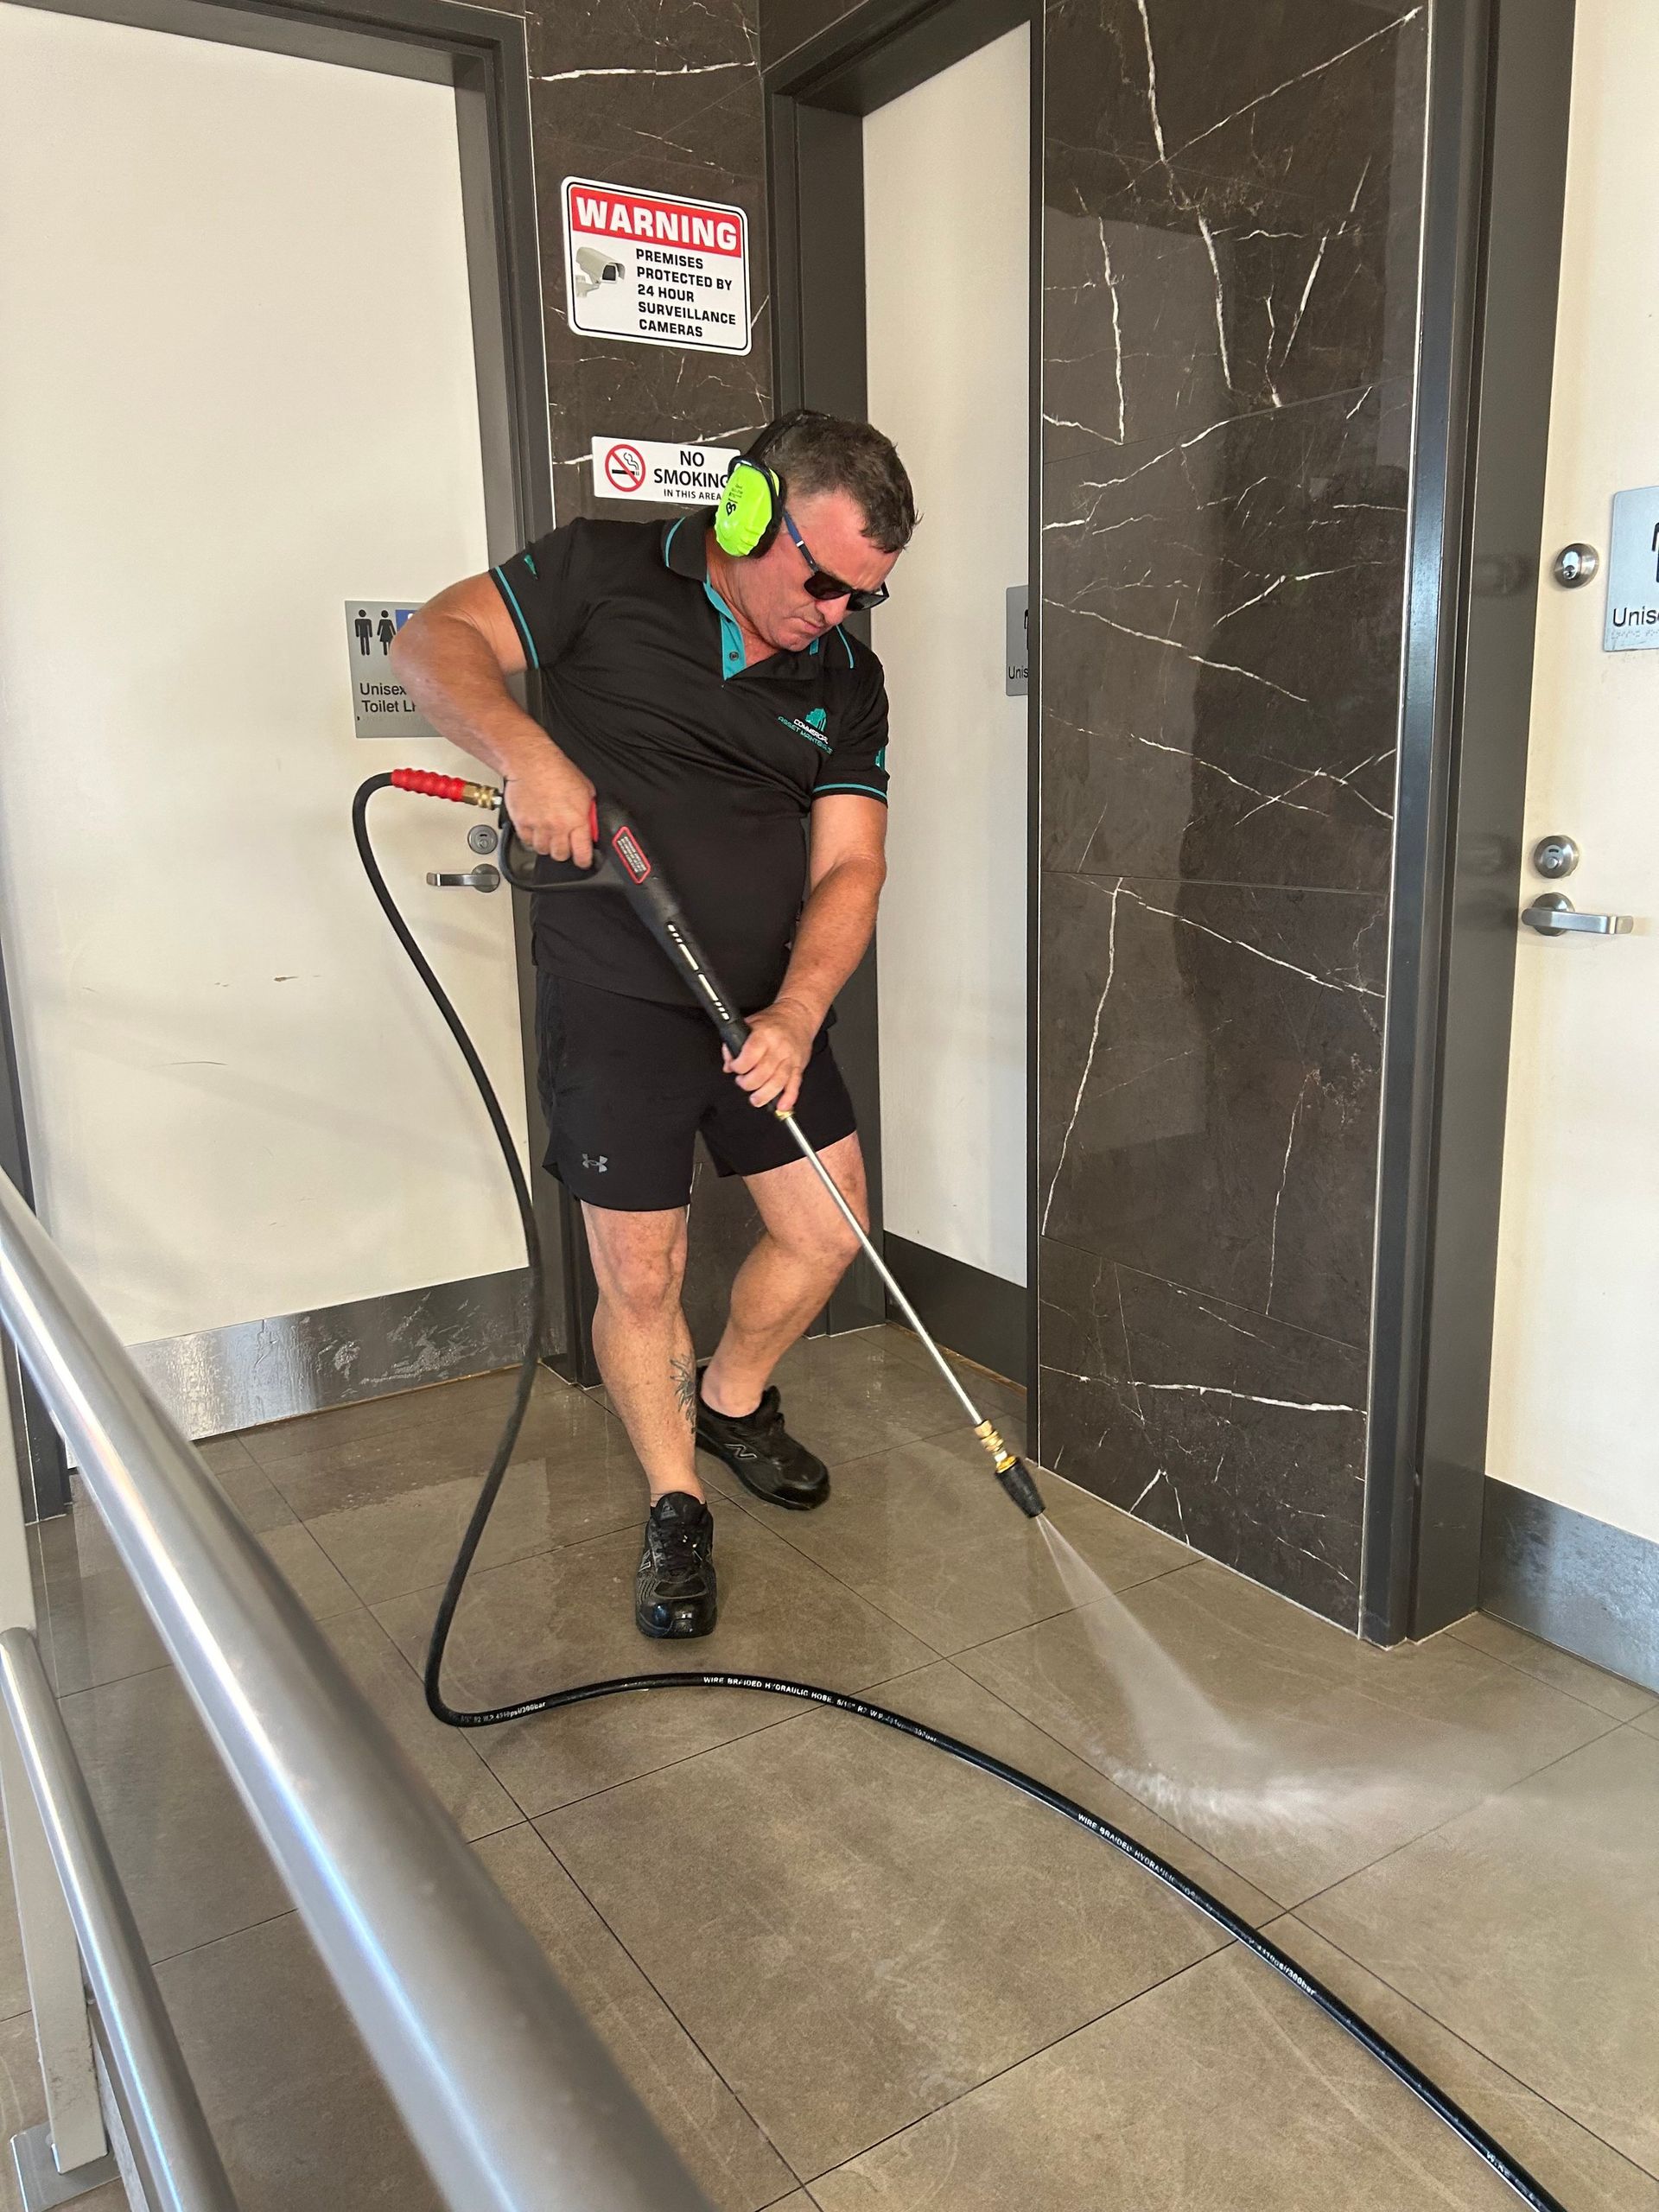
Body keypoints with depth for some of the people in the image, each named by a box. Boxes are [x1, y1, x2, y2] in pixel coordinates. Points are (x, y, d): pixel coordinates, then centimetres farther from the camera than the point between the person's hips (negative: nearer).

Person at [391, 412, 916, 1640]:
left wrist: (796, 1012, -19)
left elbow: (849, 867, -3)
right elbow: (437, 640, -5)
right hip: (615, 998, -4)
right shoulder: (607, 571, -4)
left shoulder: (846, 684, 4)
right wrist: (525, 749, -25)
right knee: (641, 1274, 1)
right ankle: (677, 1509, 24)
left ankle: (732, 1404, 38)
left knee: (828, 1227, 8)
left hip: (769, 1003, 5)